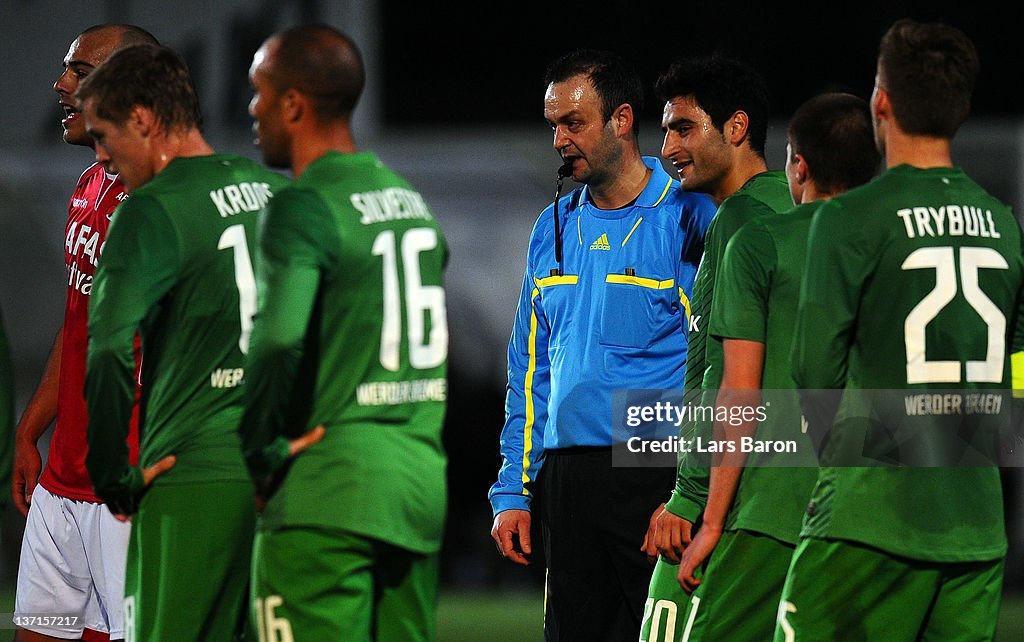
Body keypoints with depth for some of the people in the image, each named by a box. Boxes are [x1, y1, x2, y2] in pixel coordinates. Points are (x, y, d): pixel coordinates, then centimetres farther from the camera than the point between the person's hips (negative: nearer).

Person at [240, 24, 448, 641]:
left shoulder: (303, 209, -12)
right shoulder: (413, 202, 15)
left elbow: (279, 340, -26)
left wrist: (260, 452, -13)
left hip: (326, 497, -8)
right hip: (421, 478, 8)